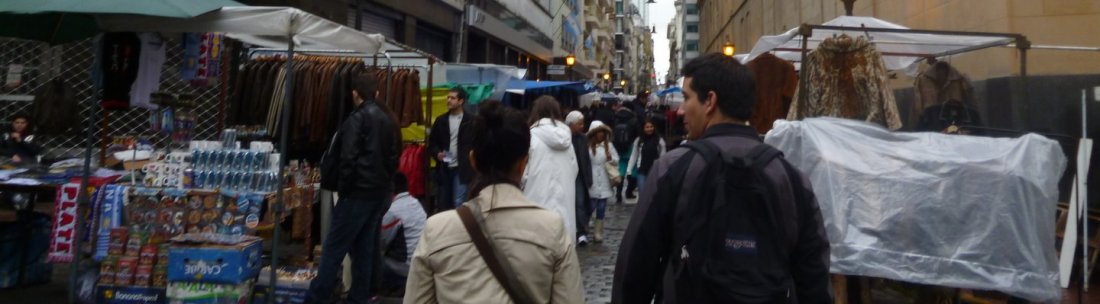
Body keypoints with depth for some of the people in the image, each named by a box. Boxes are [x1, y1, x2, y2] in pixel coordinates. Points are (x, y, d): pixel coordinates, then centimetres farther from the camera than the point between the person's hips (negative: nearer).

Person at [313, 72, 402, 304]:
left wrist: (342, 188, -8)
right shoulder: (389, 119, 12)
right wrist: (385, 179, 16)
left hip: (360, 191, -7)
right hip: (383, 191, 7)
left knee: (334, 246, -2)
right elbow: (395, 155, 15)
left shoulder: (358, 118, -11)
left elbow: (348, 157, -16)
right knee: (366, 246, 12)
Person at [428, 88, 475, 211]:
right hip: (444, 168, 4)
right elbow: (432, 142, 13)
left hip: (461, 169, -4)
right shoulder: (441, 120, 9)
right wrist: (437, 153, -6)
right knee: (443, 202, 10)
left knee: (458, 202, -8)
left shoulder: (471, 121, -1)